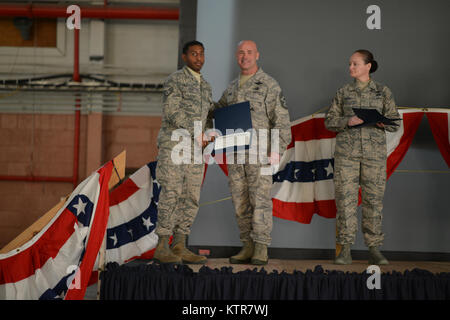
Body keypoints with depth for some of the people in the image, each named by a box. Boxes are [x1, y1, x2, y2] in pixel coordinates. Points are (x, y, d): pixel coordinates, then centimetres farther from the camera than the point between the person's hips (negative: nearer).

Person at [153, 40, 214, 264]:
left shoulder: (205, 86, 21)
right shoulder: (175, 80, -2)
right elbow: (172, 112, -14)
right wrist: (195, 131, -20)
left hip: (194, 147, 7)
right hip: (173, 143, -7)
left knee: (191, 197, 2)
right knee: (171, 193, -12)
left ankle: (179, 247, 6)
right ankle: (162, 248, -10)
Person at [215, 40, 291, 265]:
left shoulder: (269, 85, -2)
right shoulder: (232, 87, 17)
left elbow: (281, 119, -7)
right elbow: (218, 111, 34)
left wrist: (277, 149, -16)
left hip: (259, 152, -6)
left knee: (260, 199, -8)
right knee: (240, 202, 5)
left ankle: (261, 249, -5)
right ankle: (248, 248, 11)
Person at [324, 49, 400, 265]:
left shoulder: (383, 92, 7)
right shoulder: (343, 92, 10)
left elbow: (394, 123, 6)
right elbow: (329, 121, 8)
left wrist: (380, 121, -15)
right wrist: (348, 121, -11)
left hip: (374, 152, -1)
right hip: (347, 152, 1)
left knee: (374, 198, -1)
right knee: (345, 198, -4)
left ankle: (374, 250, 6)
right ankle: (345, 250, 1)